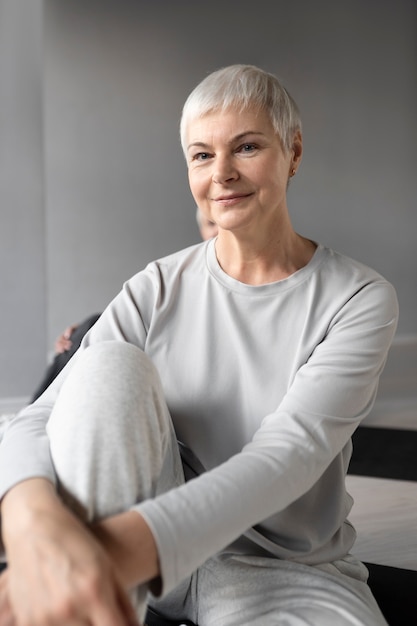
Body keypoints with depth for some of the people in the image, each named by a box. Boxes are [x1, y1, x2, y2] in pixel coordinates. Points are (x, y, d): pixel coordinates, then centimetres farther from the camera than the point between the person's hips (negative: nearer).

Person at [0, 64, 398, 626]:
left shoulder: (360, 299, -9)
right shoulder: (158, 291, -3)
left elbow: (290, 452, -24)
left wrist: (120, 547, -41)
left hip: (289, 565, -2)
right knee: (110, 365, -25)